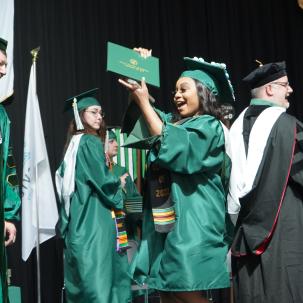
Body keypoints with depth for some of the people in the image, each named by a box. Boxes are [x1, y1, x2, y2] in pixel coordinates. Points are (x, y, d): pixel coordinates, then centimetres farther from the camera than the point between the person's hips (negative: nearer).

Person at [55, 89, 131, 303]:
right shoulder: (91, 143, -10)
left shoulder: (74, 143, 16)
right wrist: (118, 197, 4)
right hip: (94, 218, -9)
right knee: (98, 276, -9)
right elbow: (103, 180, -15)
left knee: (82, 277, 10)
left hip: (78, 218, 9)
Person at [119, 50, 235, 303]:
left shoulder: (209, 127, -4)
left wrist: (144, 102, -17)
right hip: (166, 220, 8)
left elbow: (172, 150, -18)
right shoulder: (174, 121, 18)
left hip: (191, 221, -7)